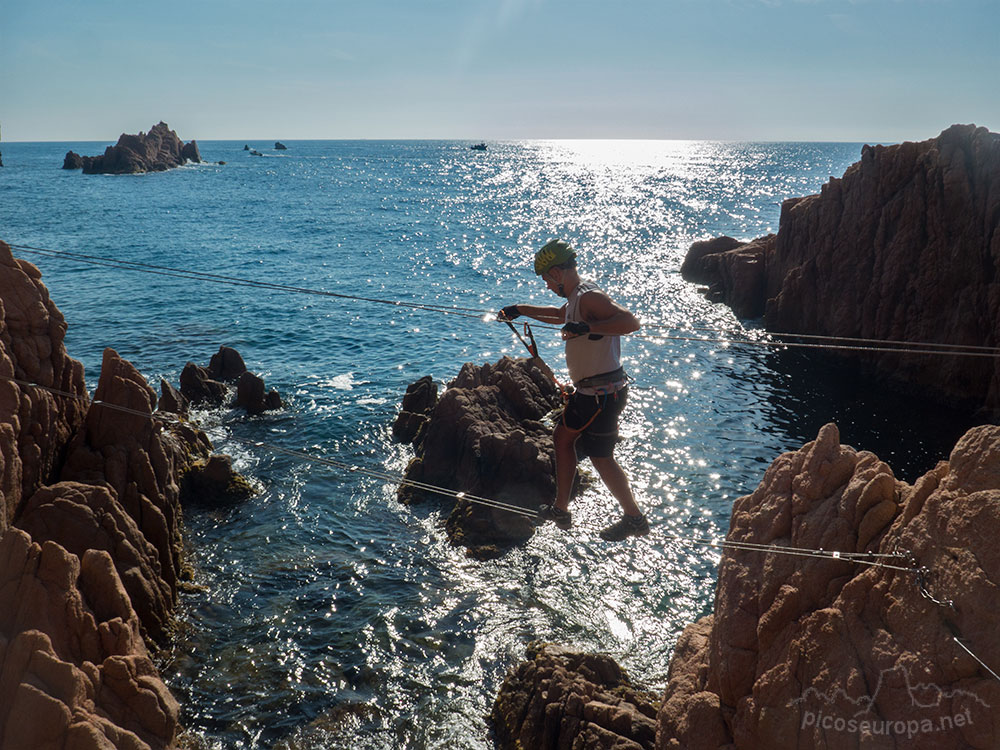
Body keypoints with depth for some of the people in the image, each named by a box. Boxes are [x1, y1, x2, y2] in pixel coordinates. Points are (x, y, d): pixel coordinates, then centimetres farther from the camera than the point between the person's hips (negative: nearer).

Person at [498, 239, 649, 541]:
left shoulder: (589, 297, -20)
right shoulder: (576, 297, 12)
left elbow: (630, 322, -34)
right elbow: (559, 315, 37)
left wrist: (587, 328, -39)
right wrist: (521, 309, 44)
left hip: (603, 393, -11)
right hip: (589, 391, 11)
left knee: (601, 457, 0)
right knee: (563, 436, 18)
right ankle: (561, 510, 26)